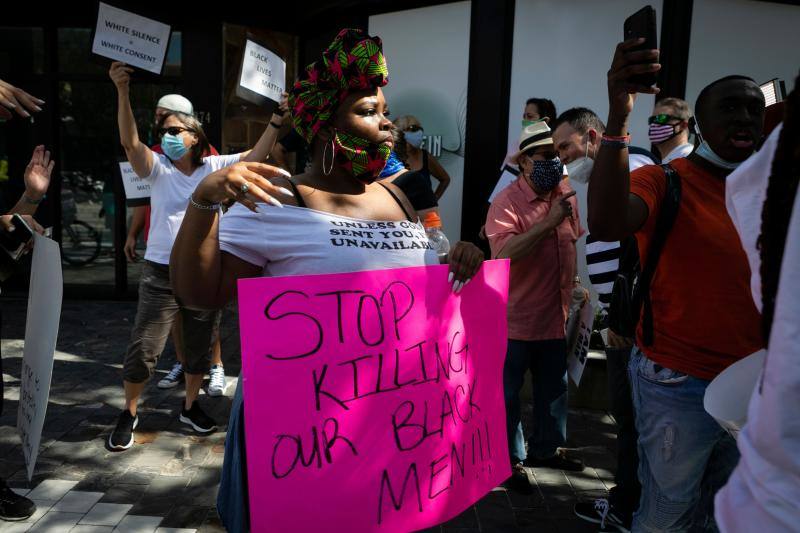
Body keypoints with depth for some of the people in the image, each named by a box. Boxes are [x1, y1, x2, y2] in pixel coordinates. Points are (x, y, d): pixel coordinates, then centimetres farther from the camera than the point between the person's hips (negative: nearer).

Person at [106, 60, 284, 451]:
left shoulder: (215, 167, 2)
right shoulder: (157, 168, -4)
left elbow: (256, 155, -3)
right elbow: (129, 141, -20)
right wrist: (122, 92, -33)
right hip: (161, 274, -2)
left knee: (199, 348, 15)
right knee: (143, 350, 2)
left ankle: (190, 407, 36)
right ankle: (128, 414, 24)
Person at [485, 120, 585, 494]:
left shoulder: (567, 194, 2)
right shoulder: (507, 202, -17)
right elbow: (503, 253, -31)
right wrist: (548, 222, -33)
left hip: (556, 316, 7)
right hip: (516, 319, -6)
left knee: (554, 389, 21)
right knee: (508, 393, 8)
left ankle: (546, 449, 41)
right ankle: (510, 459, 26)